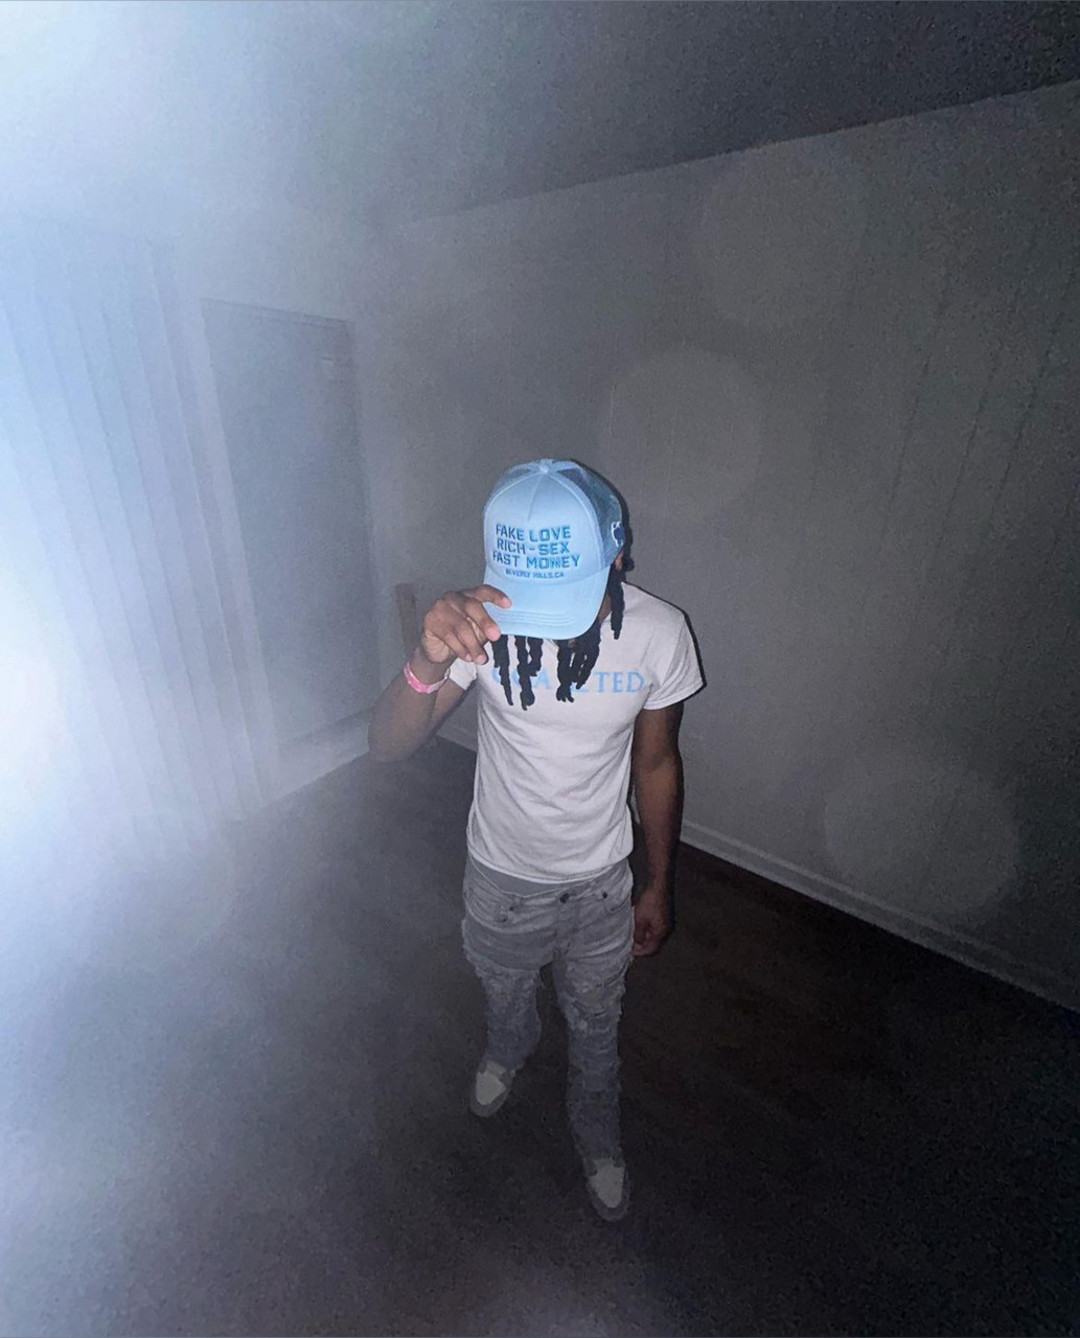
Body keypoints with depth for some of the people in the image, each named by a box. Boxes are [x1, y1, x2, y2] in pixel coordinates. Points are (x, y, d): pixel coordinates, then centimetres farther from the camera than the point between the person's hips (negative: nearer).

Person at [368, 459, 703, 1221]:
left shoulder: (659, 634, -22)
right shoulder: (481, 622, -24)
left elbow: (657, 763, -8)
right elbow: (388, 747, -27)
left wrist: (659, 888, 1)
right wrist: (430, 659, -49)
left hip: (600, 880, 0)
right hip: (501, 872, 1)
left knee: (595, 1026, 26)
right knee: (505, 992, 32)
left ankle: (598, 1141, 61)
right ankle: (510, 1050, 70)